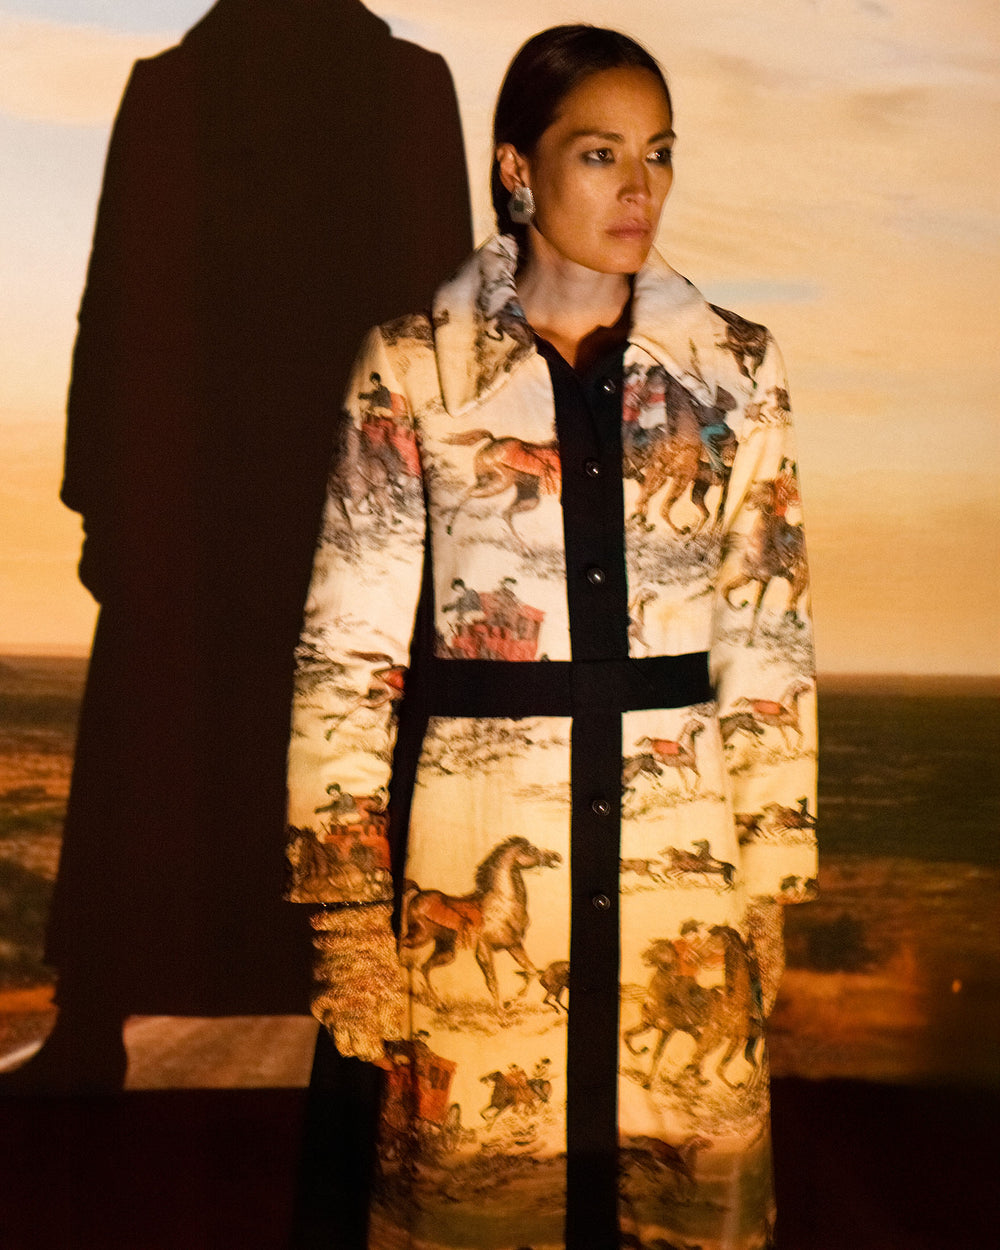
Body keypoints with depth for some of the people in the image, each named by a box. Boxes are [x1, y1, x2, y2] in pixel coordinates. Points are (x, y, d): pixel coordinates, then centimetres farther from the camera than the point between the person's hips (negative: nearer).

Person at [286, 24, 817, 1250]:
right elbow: (347, 646, -1)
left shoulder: (734, 371, 5)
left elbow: (769, 645, 7)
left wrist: (768, 881, 4)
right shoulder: (414, 369, -1)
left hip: (682, 847, 2)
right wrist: (349, 908, -4)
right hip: (476, 867, -1)